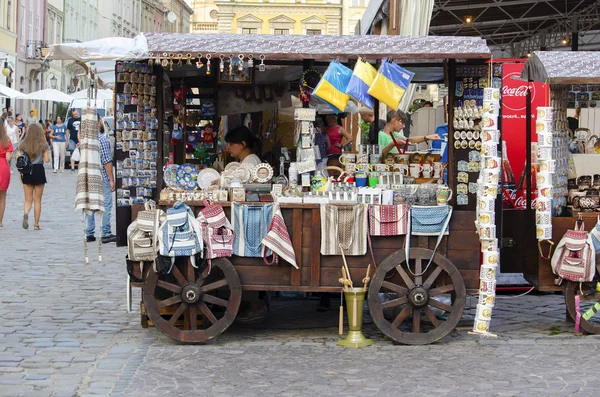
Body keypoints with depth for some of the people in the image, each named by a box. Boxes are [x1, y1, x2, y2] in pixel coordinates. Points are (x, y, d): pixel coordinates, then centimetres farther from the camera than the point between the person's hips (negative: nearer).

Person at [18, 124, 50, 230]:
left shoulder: (23, 144, 2)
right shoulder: (43, 145, -4)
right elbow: (47, 160, -9)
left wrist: (20, 174, 6)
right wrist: (48, 155, 13)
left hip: (26, 172, 2)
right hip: (38, 170, -2)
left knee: (28, 199, 9)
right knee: (37, 200, 8)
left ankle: (25, 213, -21)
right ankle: (36, 224, 8)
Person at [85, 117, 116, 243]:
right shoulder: (103, 139, -14)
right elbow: (107, 161, -16)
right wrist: (111, 179, -13)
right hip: (102, 177, -7)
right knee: (106, 205, -1)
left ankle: (89, 233, 13)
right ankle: (106, 234, -1)